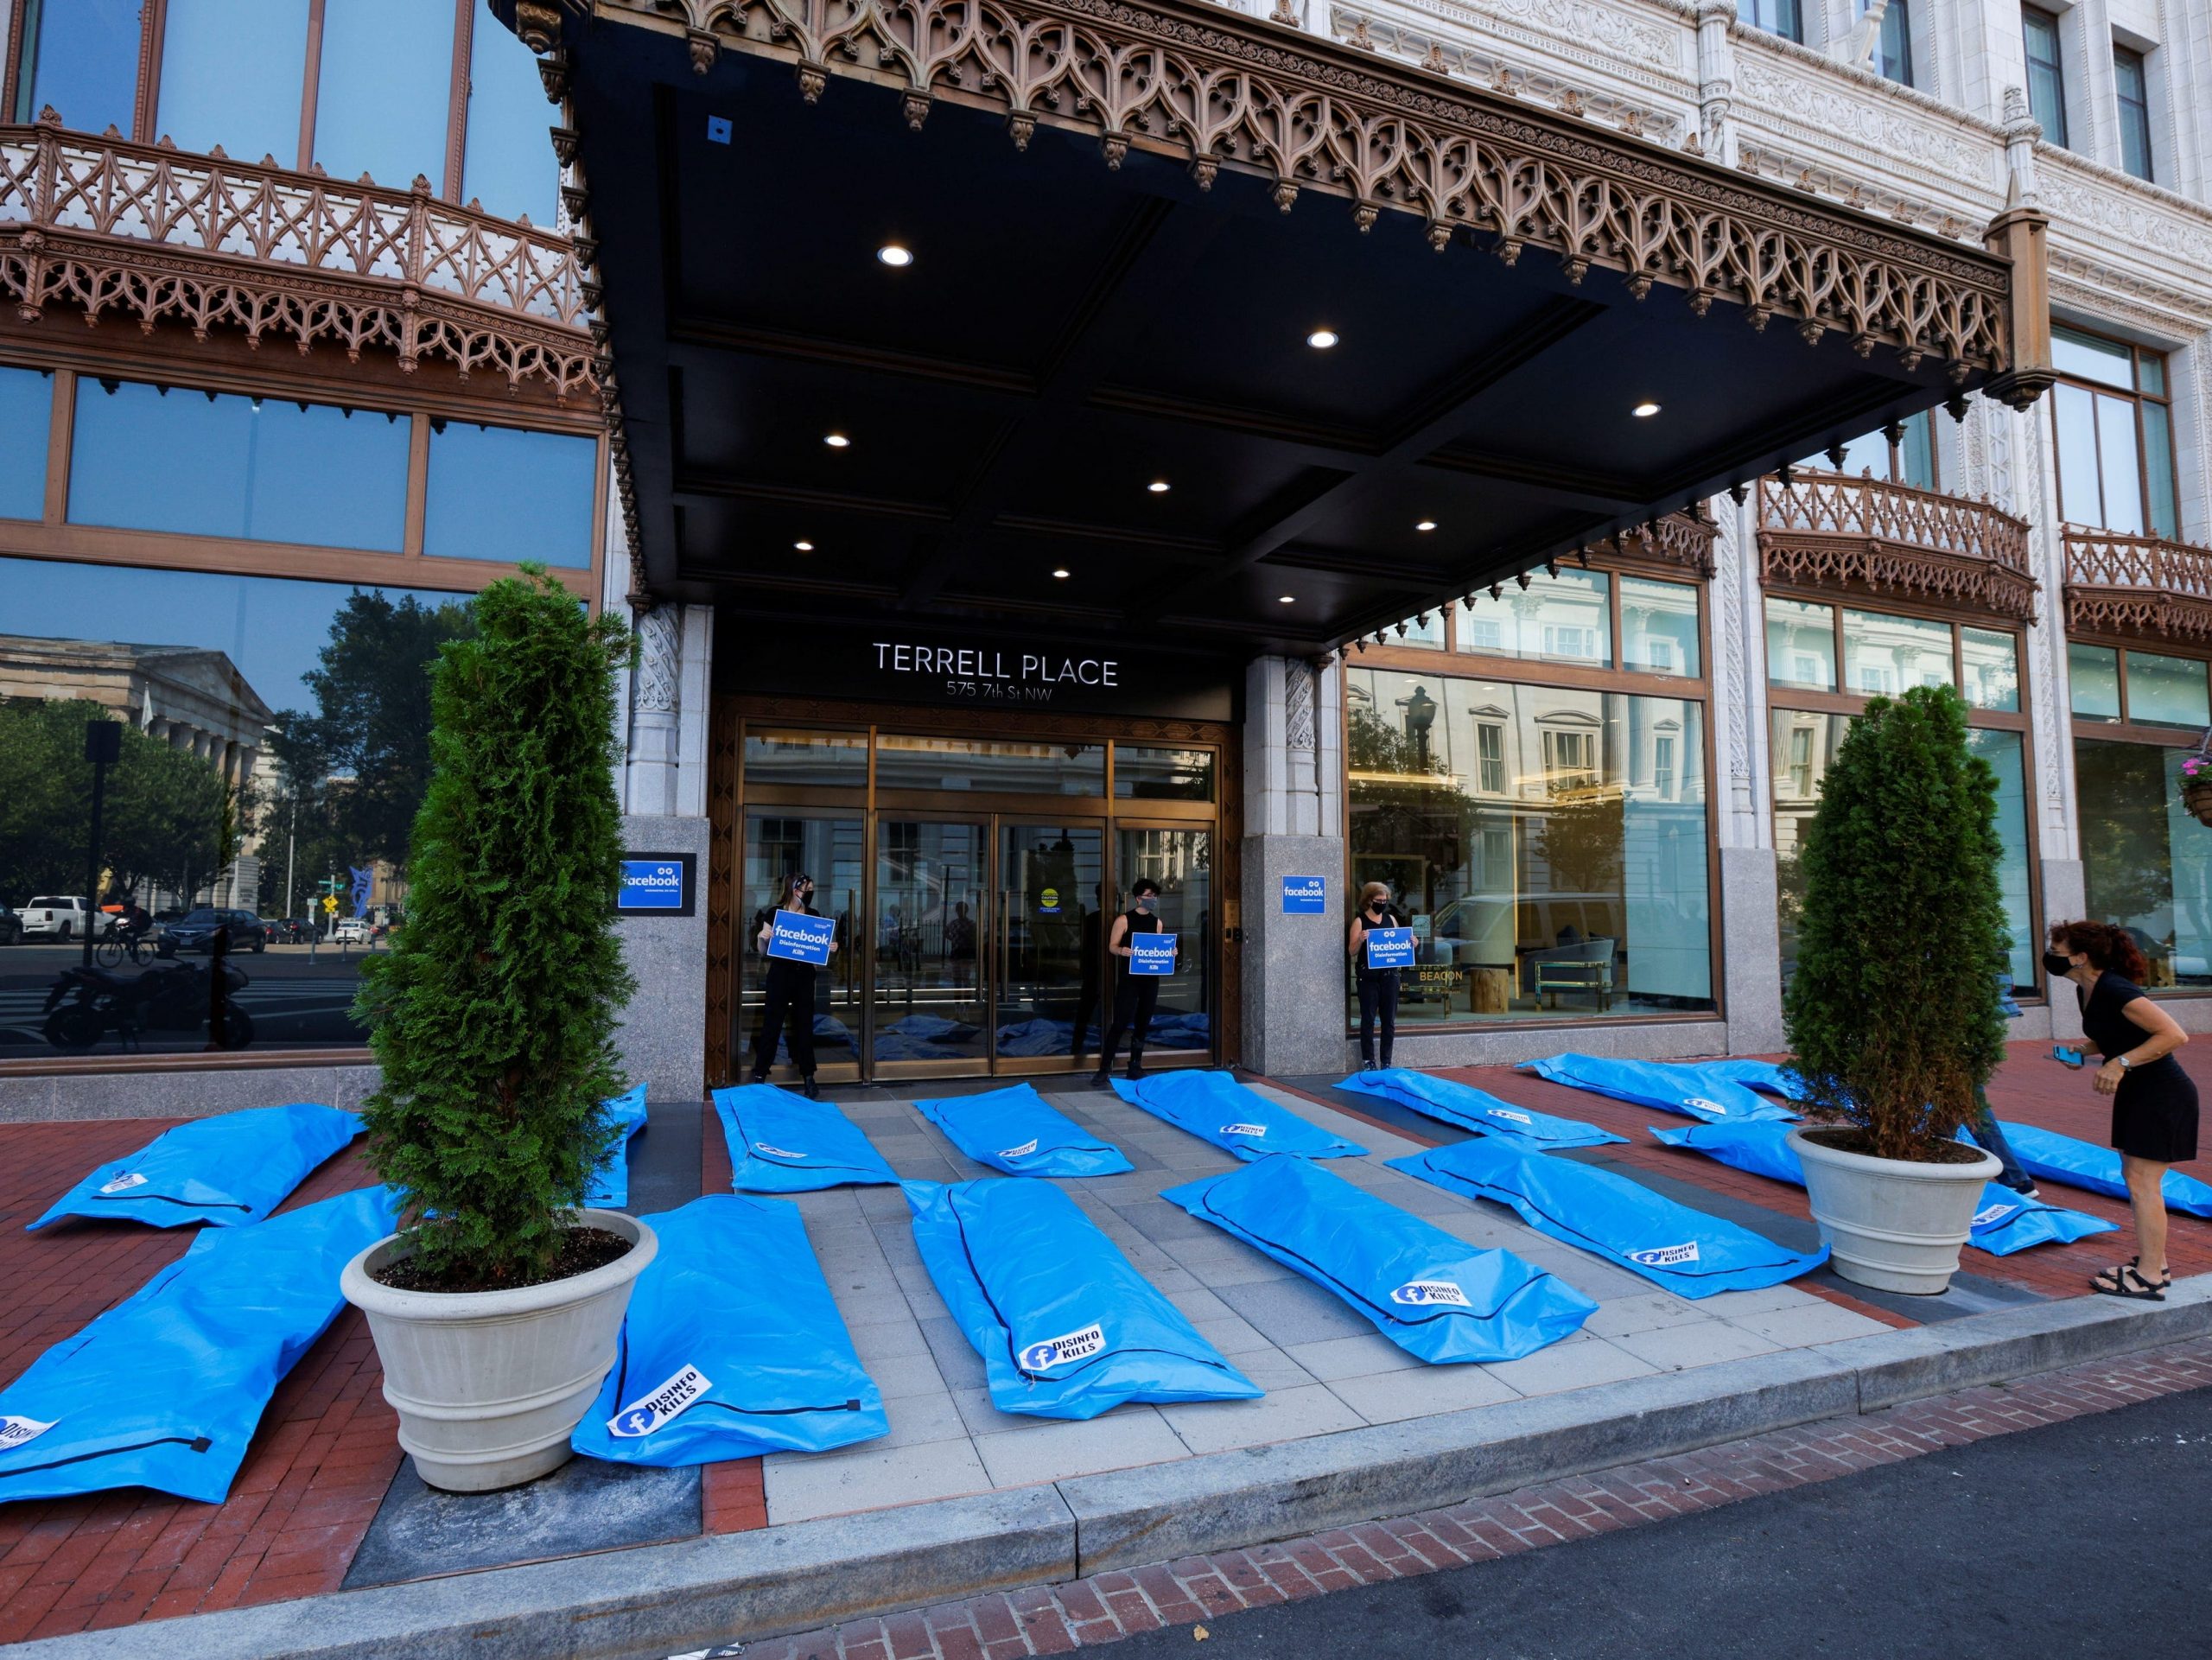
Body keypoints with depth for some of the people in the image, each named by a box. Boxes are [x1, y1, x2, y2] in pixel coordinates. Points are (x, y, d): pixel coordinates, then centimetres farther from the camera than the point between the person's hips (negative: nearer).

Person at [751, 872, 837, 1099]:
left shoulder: (814, 915, 6)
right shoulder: (774, 913, -4)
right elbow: (762, 950, 1)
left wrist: (833, 948, -10)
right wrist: (760, 937, -19)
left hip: (805, 976, 3)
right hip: (780, 975, -3)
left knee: (804, 1025, 9)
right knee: (771, 1024, 1)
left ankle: (808, 1076, 17)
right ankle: (759, 1075, 11)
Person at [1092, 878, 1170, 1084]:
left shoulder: (1157, 922, 13)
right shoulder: (1124, 920, -2)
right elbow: (1112, 946, -4)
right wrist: (1121, 950, -25)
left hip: (1151, 979, 5)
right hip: (1128, 978, -5)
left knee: (1142, 1024, 9)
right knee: (1120, 1023, -10)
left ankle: (1135, 1067, 20)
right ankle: (1104, 1068, -5)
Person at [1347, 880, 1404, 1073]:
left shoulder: (1391, 919, 11)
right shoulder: (1360, 921, -2)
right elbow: (1351, 952, -5)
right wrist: (1360, 940, -24)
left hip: (1389, 975, 4)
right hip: (1368, 977, -4)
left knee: (1389, 1020, 7)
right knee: (1368, 1019, -1)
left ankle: (1386, 1062, 15)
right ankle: (1368, 1061, 5)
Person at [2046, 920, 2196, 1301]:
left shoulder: (2114, 990, -24)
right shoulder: (2086, 991, 5)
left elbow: (2174, 1035, -27)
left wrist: (2121, 1063, -28)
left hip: (2163, 1095, -10)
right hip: (2136, 1093, 10)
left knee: (2143, 1182, -7)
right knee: (2134, 1178, 15)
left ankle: (2149, 1278, 0)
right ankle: (2153, 1262, 26)